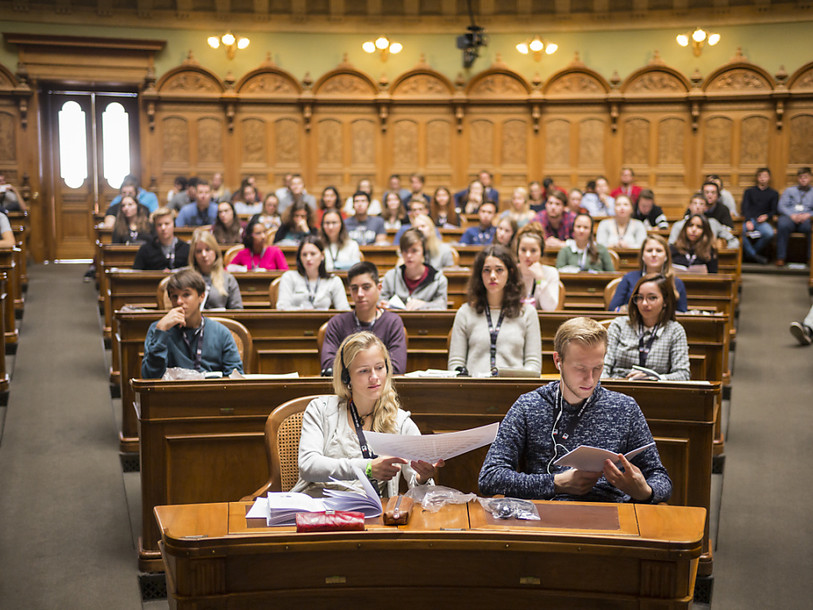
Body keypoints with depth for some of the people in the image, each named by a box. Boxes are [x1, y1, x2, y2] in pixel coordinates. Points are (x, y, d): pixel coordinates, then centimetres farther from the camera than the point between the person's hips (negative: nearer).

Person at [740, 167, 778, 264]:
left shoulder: (773, 194, 22)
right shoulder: (749, 191, 20)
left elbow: (774, 211, 15)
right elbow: (744, 207, 7)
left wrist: (767, 216, -10)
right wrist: (748, 221, -11)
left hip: (762, 221, 0)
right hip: (748, 220, 0)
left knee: (769, 233, -34)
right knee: (740, 231, -35)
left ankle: (750, 253, -15)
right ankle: (754, 255, -21)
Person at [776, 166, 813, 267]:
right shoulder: (789, 190, 25)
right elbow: (781, 206, 10)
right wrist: (791, 215, -8)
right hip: (788, 217, 0)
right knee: (783, 225, -37)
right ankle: (781, 258, -35)